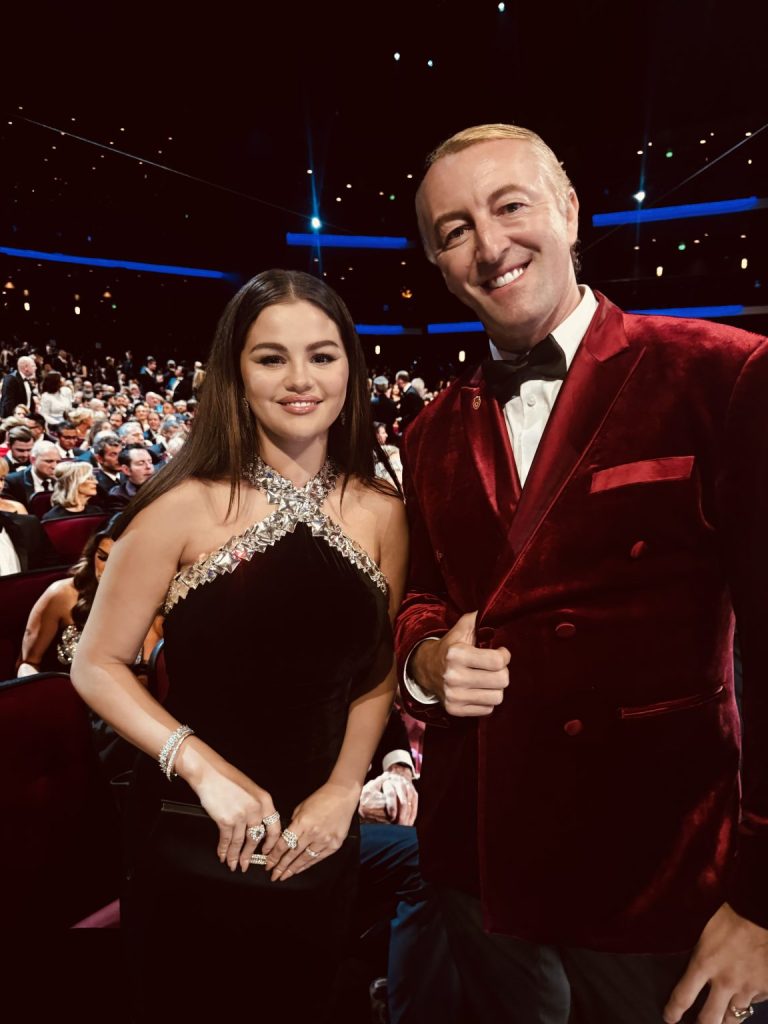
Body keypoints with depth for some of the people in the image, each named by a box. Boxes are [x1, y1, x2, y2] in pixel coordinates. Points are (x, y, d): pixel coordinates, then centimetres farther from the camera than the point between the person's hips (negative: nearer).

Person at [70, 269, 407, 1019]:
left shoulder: (382, 515, -5)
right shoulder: (185, 506, -15)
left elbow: (377, 674, 4)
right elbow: (96, 664, -9)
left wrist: (343, 791, -6)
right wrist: (202, 765, -19)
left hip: (318, 850, 3)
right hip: (189, 845, -3)